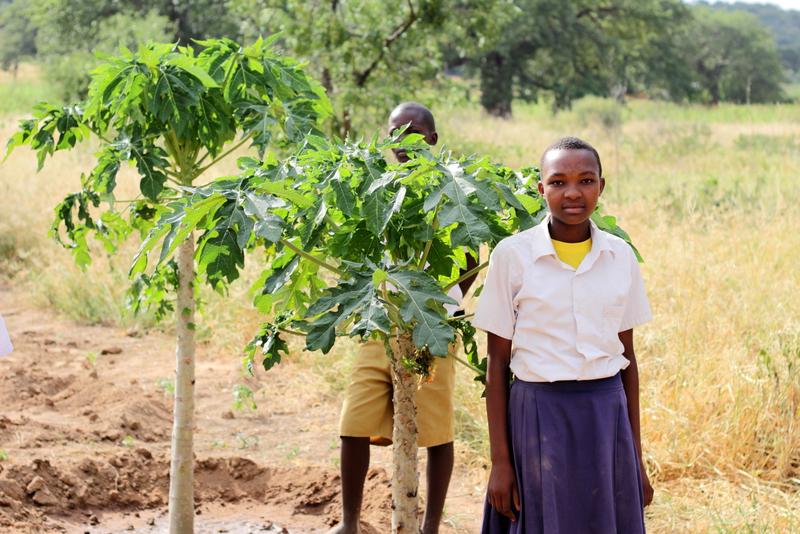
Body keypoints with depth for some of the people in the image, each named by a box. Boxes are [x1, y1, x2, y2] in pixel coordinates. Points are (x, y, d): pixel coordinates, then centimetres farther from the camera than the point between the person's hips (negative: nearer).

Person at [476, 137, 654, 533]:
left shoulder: (620, 257, 3)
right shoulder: (512, 255, -6)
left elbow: (627, 358, 9)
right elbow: (497, 363, -3)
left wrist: (636, 458, 10)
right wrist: (499, 460, -5)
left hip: (606, 417, 3)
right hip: (539, 415, -3)